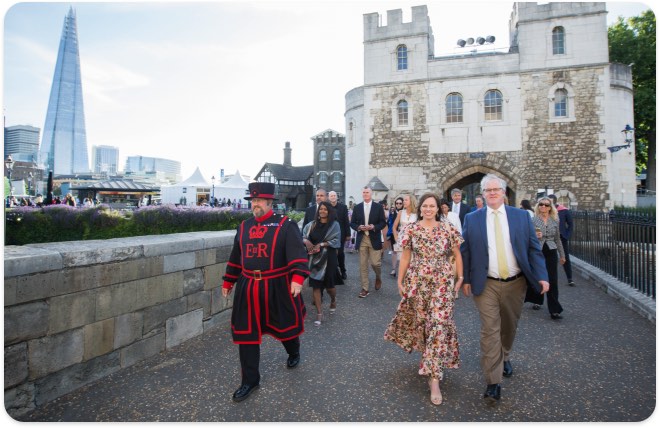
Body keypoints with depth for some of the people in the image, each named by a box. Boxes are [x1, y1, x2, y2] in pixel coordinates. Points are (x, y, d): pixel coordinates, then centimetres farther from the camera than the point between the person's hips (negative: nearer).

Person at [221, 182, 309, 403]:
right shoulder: (244, 226, 9)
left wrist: (297, 278, -30)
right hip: (248, 289, 4)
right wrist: (228, 282, 20)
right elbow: (235, 257, 17)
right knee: (246, 333, 6)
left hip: (278, 287, -4)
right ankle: (250, 380, 22)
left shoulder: (286, 225, -8)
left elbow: (297, 252, -17)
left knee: (285, 325, 14)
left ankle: (294, 353, 48)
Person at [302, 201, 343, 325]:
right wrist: (306, 241, -16)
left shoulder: (334, 224, -1)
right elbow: (303, 236, 6)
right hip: (314, 258, 3)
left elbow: (336, 241, -9)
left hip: (328, 258, -2)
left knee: (328, 284, 2)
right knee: (315, 285, 0)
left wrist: (321, 244, -16)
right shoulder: (312, 224, 7)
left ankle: (333, 300, 38)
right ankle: (319, 313, 9)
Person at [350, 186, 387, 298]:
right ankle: (365, 289, 11)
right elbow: (352, 223, 8)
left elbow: (383, 223, 0)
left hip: (374, 239, -2)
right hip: (361, 239, 2)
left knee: (375, 263, -2)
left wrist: (374, 227, -17)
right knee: (363, 265, 3)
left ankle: (378, 278, 32)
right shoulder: (357, 207, 6)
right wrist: (358, 227, -12)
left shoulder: (378, 207, 2)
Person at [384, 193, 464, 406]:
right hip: (417, 282, 2)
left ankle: (434, 379, -1)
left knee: (439, 324, -6)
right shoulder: (411, 230, 0)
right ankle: (430, 360, 41)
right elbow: (405, 256, 5)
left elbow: (457, 255, 5)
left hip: (442, 283, -1)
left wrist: (461, 278, 1)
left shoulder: (448, 229, -1)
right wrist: (400, 280, 4)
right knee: (420, 321, 12)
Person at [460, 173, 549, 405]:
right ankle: (493, 382, 2)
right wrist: (466, 279, -1)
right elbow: (465, 251, 2)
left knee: (509, 327, 19)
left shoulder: (521, 216, 2)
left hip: (515, 283, 2)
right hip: (486, 285, -2)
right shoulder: (472, 219, -1)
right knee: (490, 331, -5)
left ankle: (505, 358, 46)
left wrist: (541, 276, -6)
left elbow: (534, 248, 2)